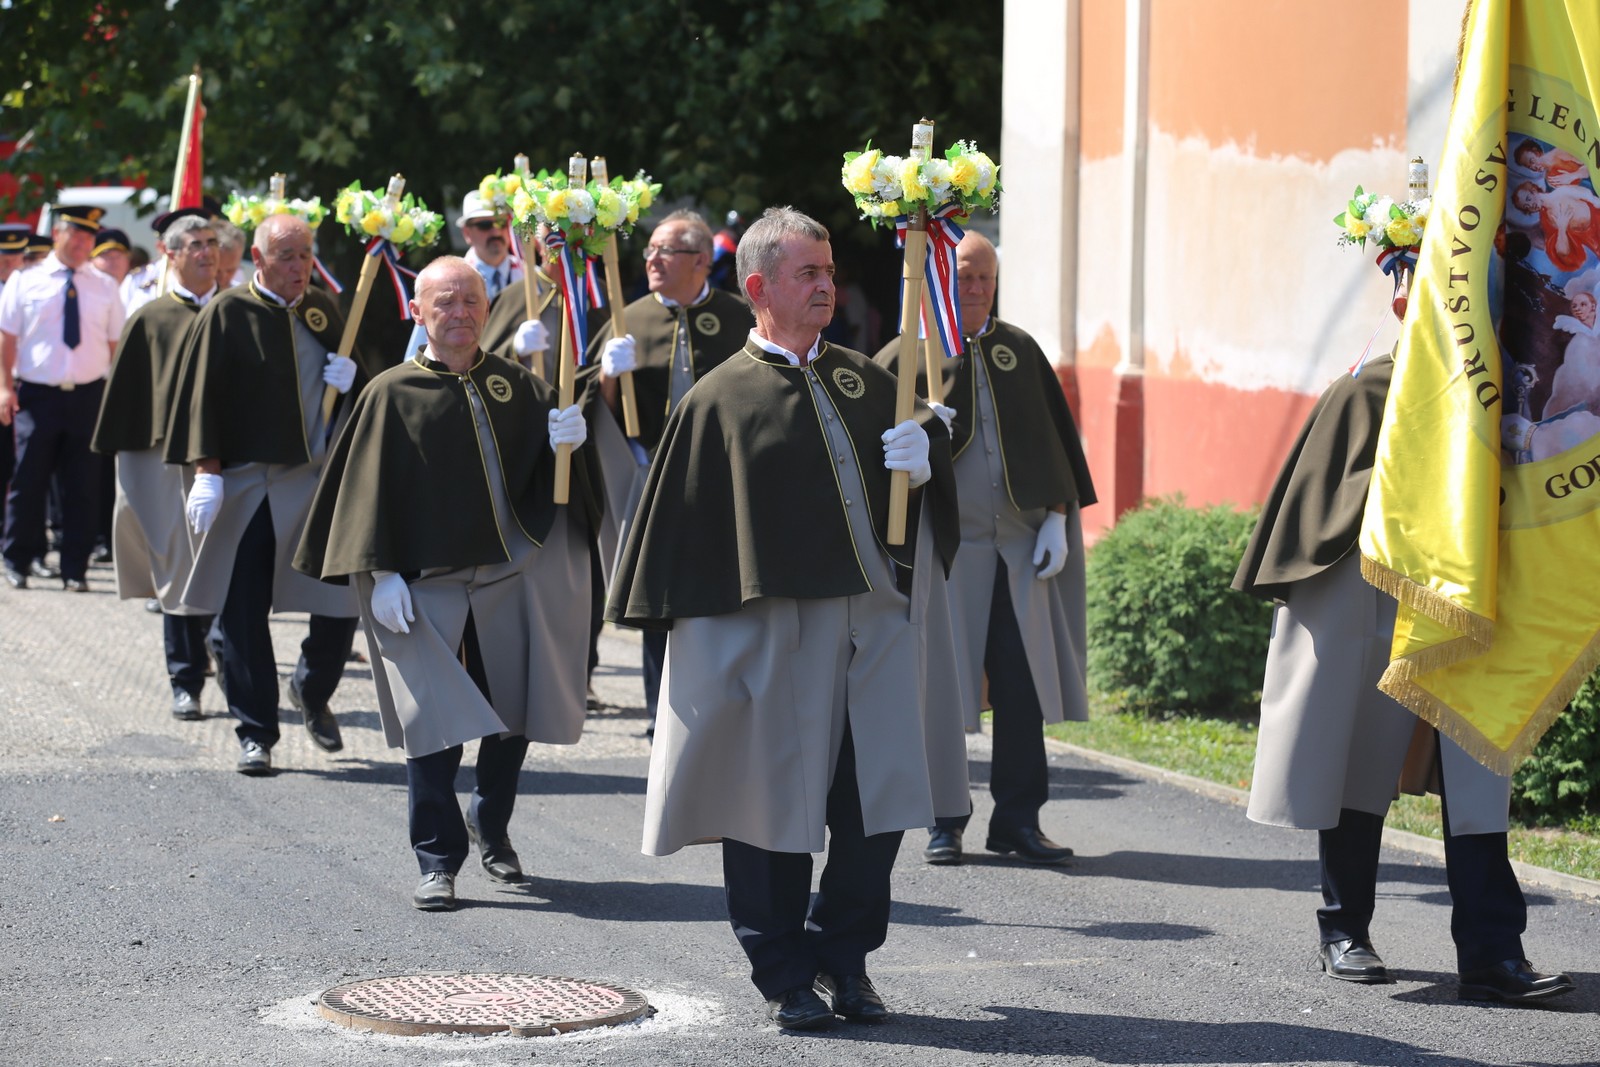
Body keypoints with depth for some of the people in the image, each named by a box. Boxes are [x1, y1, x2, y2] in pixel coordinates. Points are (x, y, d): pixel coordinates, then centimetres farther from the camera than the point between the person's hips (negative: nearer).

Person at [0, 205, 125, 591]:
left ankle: (75, 569, 11)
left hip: (88, 396, 2)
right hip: (37, 395, -2)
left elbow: (115, 343, 8)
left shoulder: (104, 287, 7)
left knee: (83, 487, 3)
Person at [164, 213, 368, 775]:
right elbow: (203, 394, -8)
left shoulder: (322, 311, 10)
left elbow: (355, 385, 22)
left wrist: (351, 376, -2)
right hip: (247, 486, -4)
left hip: (319, 479, 4)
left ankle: (312, 691, 31)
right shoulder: (227, 314, -4)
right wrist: (207, 471, -16)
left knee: (343, 602, 3)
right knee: (243, 615, -2)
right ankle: (255, 733, 9)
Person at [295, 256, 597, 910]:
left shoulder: (516, 386, 8)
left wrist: (566, 439, -15)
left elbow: (546, 471, 8)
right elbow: (371, 487, -3)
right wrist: (379, 573, -11)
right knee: (433, 722, -7)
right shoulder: (393, 394, -1)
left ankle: (492, 831, 32)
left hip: (509, 576, 3)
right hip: (426, 582, -3)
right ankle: (438, 861, 2)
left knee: (512, 715, 9)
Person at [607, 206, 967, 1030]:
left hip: (875, 622, 4)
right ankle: (784, 977, 15)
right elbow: (682, 528, 0)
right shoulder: (719, 401, 0)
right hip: (775, 636, -4)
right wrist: (692, 645, -3)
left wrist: (923, 462, -7)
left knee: (878, 803, 4)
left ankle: (842, 957, 22)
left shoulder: (866, 380, 13)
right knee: (775, 806, 2)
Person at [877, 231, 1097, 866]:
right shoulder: (907, 356, 2)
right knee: (944, 681, 0)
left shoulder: (1021, 351, 12)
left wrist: (1057, 518, 4)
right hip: (945, 544, -3)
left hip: (1018, 544, 3)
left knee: (1023, 685, 2)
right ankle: (944, 821, 10)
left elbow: (1053, 438, 13)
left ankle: (1018, 820, 10)